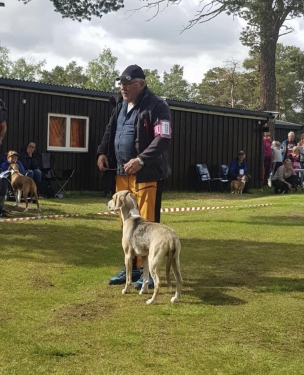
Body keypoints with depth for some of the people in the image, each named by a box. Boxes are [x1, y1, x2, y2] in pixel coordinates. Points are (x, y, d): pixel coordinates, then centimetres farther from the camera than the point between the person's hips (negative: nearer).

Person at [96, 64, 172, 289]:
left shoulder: (157, 107, -11)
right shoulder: (119, 104, 14)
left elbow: (163, 139, -17)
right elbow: (110, 130, 24)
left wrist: (141, 160, -24)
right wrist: (102, 152, 8)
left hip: (147, 175, -8)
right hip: (122, 173, 8)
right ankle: (132, 267, 23)